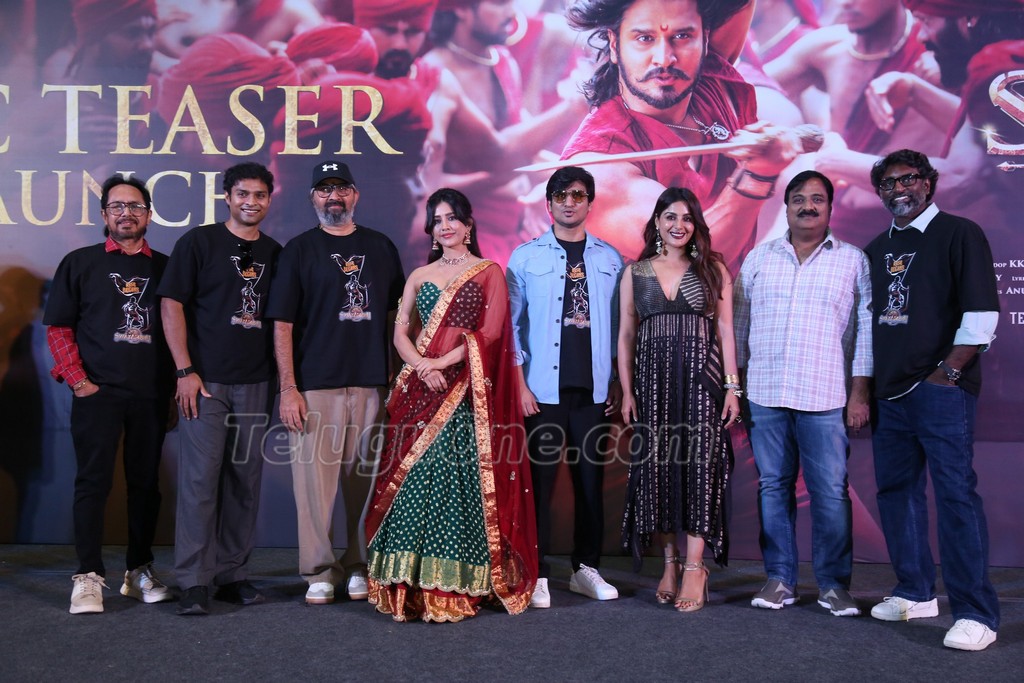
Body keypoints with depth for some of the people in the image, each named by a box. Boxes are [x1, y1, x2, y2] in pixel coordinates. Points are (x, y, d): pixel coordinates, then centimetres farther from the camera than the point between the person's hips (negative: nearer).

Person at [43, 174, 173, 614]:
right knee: (93, 481, -3)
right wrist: (78, 380, -7)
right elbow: (58, 328, 4)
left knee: (146, 482, 7)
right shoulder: (80, 263, 6)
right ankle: (89, 577, 3)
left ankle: (139, 571, 17)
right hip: (98, 394, -2)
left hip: (151, 395, 2)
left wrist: (176, 381, 2)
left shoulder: (165, 267, 10)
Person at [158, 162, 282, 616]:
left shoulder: (274, 253, 13)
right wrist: (185, 371, -10)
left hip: (255, 383, 4)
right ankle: (195, 582, 3)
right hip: (206, 380, -4)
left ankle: (233, 575, 18)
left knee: (245, 481, 8)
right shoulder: (199, 242, 1)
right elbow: (171, 305, -3)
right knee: (200, 478, -5)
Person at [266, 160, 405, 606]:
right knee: (315, 478, -2)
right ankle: (319, 572, 10)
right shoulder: (299, 249, 5)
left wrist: (397, 376, 8)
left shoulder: (381, 248, 13)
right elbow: (282, 324, 0)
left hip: (371, 384, 2)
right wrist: (288, 388, -7)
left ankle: (360, 567, 19)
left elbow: (395, 314, 17)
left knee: (365, 482, 6)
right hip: (314, 385, -2)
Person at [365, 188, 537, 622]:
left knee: (458, 479, -8)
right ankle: (412, 583, 3)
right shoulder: (420, 276, 18)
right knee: (413, 476, -3)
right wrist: (420, 365, -10)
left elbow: (490, 331, -3)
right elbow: (401, 330, 9)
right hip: (421, 391, 3)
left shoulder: (489, 273, 8)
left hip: (468, 392, -3)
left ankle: (456, 586, -1)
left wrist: (443, 362, -11)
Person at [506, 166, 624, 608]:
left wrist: (618, 381, 5)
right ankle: (536, 574, 9)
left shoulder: (610, 259, 10)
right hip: (543, 389, -2)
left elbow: (620, 324, 10)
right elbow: (511, 323, 1)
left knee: (591, 480, 8)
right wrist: (520, 383, -5)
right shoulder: (526, 257, 4)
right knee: (540, 480, 1)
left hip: (594, 390, 2)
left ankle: (586, 569, 21)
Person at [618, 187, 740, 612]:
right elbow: (626, 335, 8)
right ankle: (671, 559, 15)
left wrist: (732, 385, -4)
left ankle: (694, 567, -1)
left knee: (698, 465, -6)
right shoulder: (635, 272, 9)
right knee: (658, 466, 3)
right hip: (653, 379, 2)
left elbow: (725, 330, 3)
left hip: (701, 377, -2)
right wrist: (627, 391, 2)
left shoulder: (713, 269, 6)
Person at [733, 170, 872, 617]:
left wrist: (860, 393, -4)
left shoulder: (853, 261, 6)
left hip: (826, 397, -2)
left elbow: (866, 328, 3)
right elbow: (740, 322, 14)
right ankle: (780, 579, 18)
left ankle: (834, 584, 12)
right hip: (765, 395, 3)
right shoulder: (759, 258, 12)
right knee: (773, 488, 7)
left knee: (830, 493, -1)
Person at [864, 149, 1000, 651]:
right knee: (896, 491, 10)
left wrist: (949, 371, -12)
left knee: (955, 494, -8)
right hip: (888, 390, 7)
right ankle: (916, 593, 22)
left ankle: (975, 613, -3)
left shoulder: (958, 234, -1)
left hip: (939, 389, -7)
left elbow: (981, 312, -8)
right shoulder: (877, 249, 17)